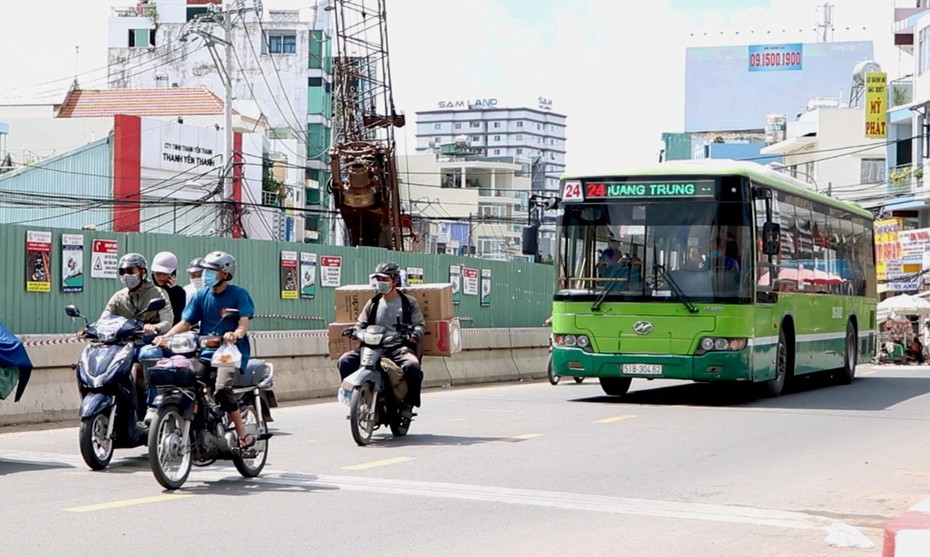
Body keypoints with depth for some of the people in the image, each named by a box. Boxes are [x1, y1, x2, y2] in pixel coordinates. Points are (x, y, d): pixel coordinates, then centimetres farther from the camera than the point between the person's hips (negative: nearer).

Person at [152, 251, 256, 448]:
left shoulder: (238, 294, 0)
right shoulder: (201, 295, 14)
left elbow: (244, 321, -12)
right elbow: (185, 322, 8)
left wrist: (236, 334, -35)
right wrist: (165, 336, -9)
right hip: (206, 352, 5)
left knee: (221, 389, -31)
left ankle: (243, 435, -21)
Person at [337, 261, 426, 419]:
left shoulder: (409, 302, 10)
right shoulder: (373, 303, 21)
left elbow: (420, 325, 4)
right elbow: (361, 324, 20)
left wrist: (414, 335, -20)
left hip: (399, 348, -4)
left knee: (412, 366, -36)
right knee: (345, 361, -18)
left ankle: (408, 403, -15)